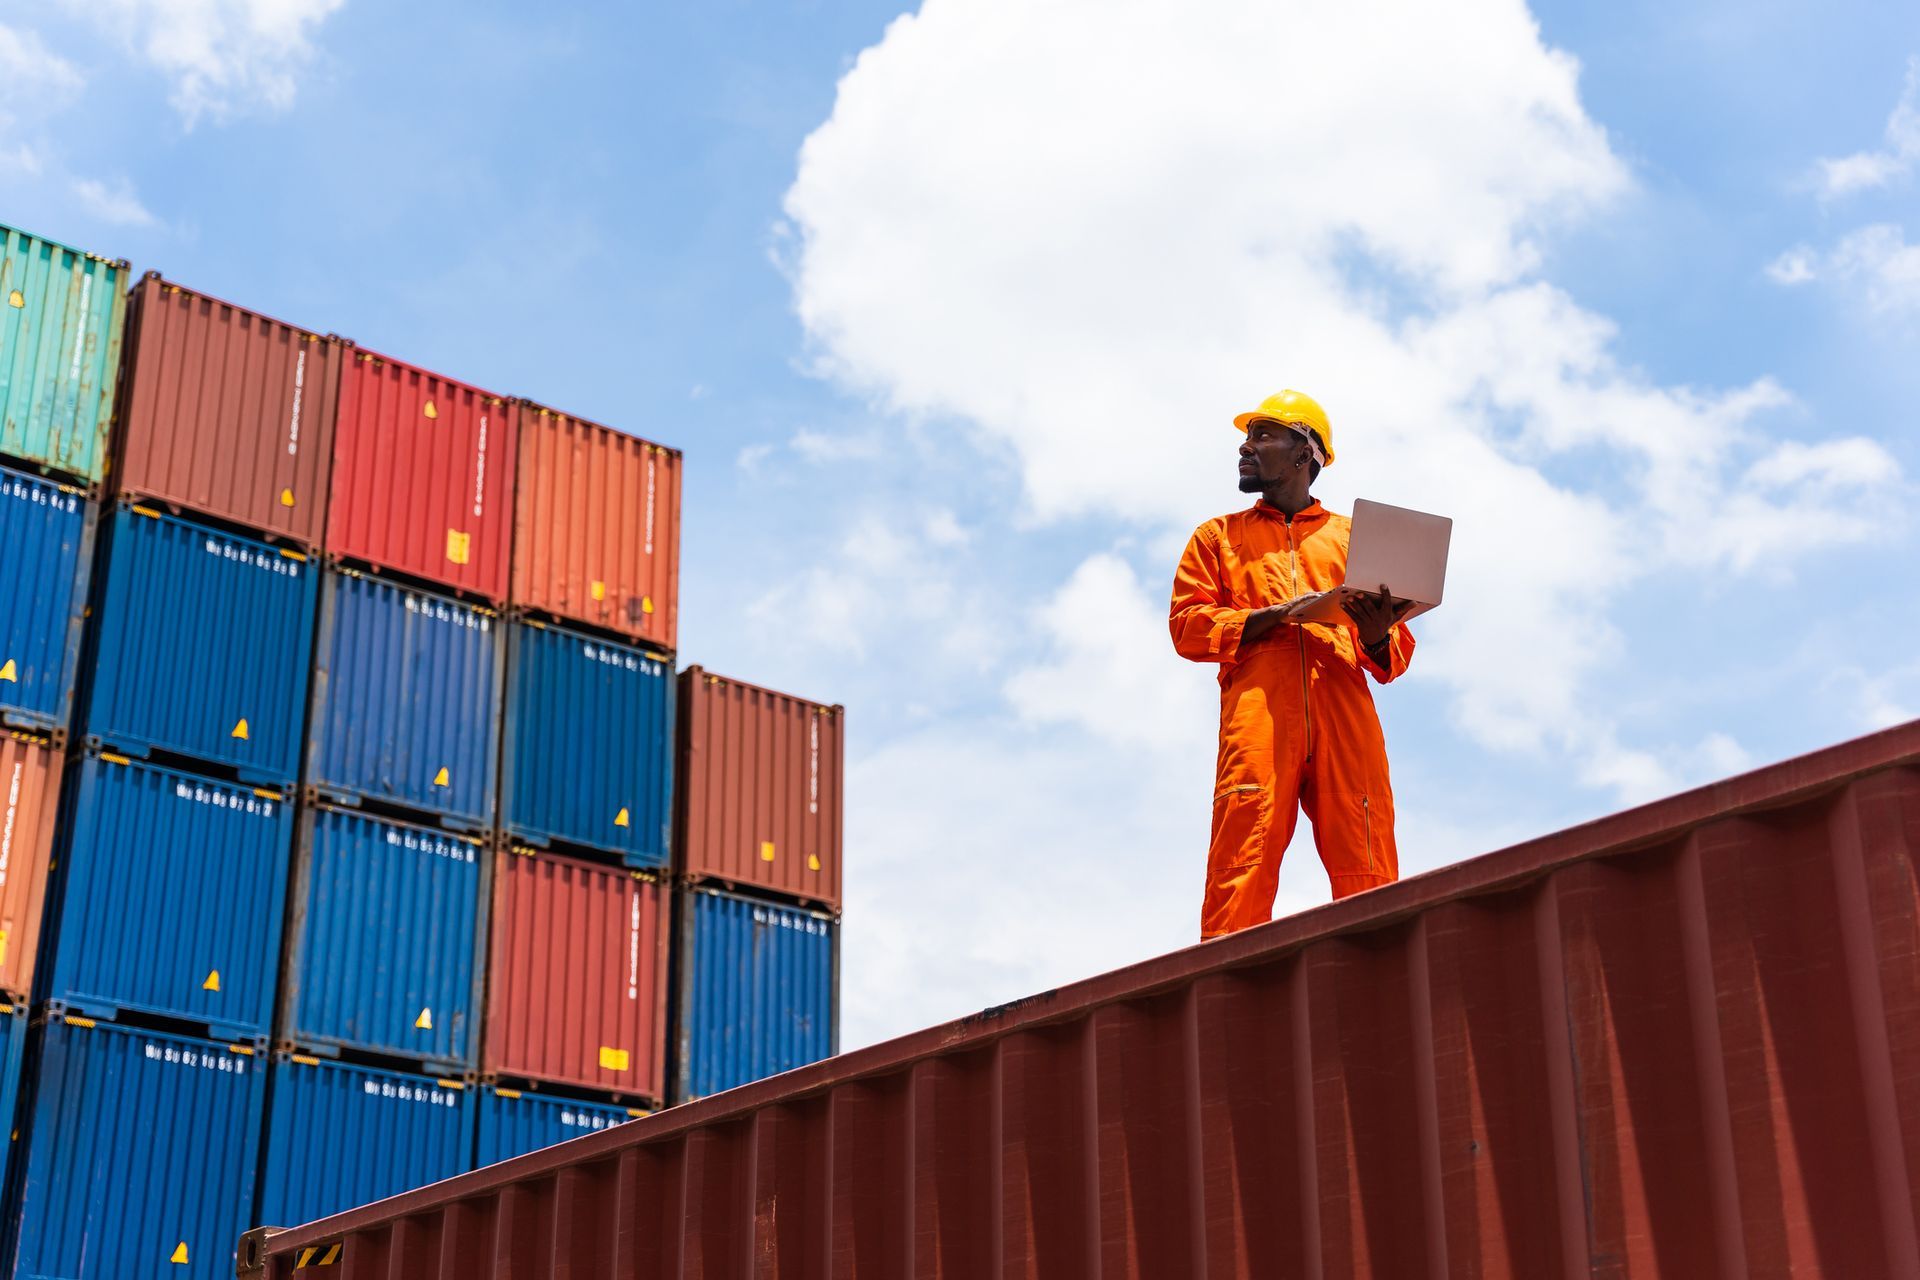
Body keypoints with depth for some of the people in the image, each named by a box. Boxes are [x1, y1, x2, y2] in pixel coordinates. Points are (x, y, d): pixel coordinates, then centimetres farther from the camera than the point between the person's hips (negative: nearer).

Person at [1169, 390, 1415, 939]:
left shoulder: (1353, 537, 27)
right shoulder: (1218, 536, 26)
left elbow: (1398, 651, 19)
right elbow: (1187, 624, 10)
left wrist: (1376, 635, -6)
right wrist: (1278, 614, -4)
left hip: (1345, 713, 1)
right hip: (1257, 708, -1)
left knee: (1370, 884, -12)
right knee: (1241, 876, -17)